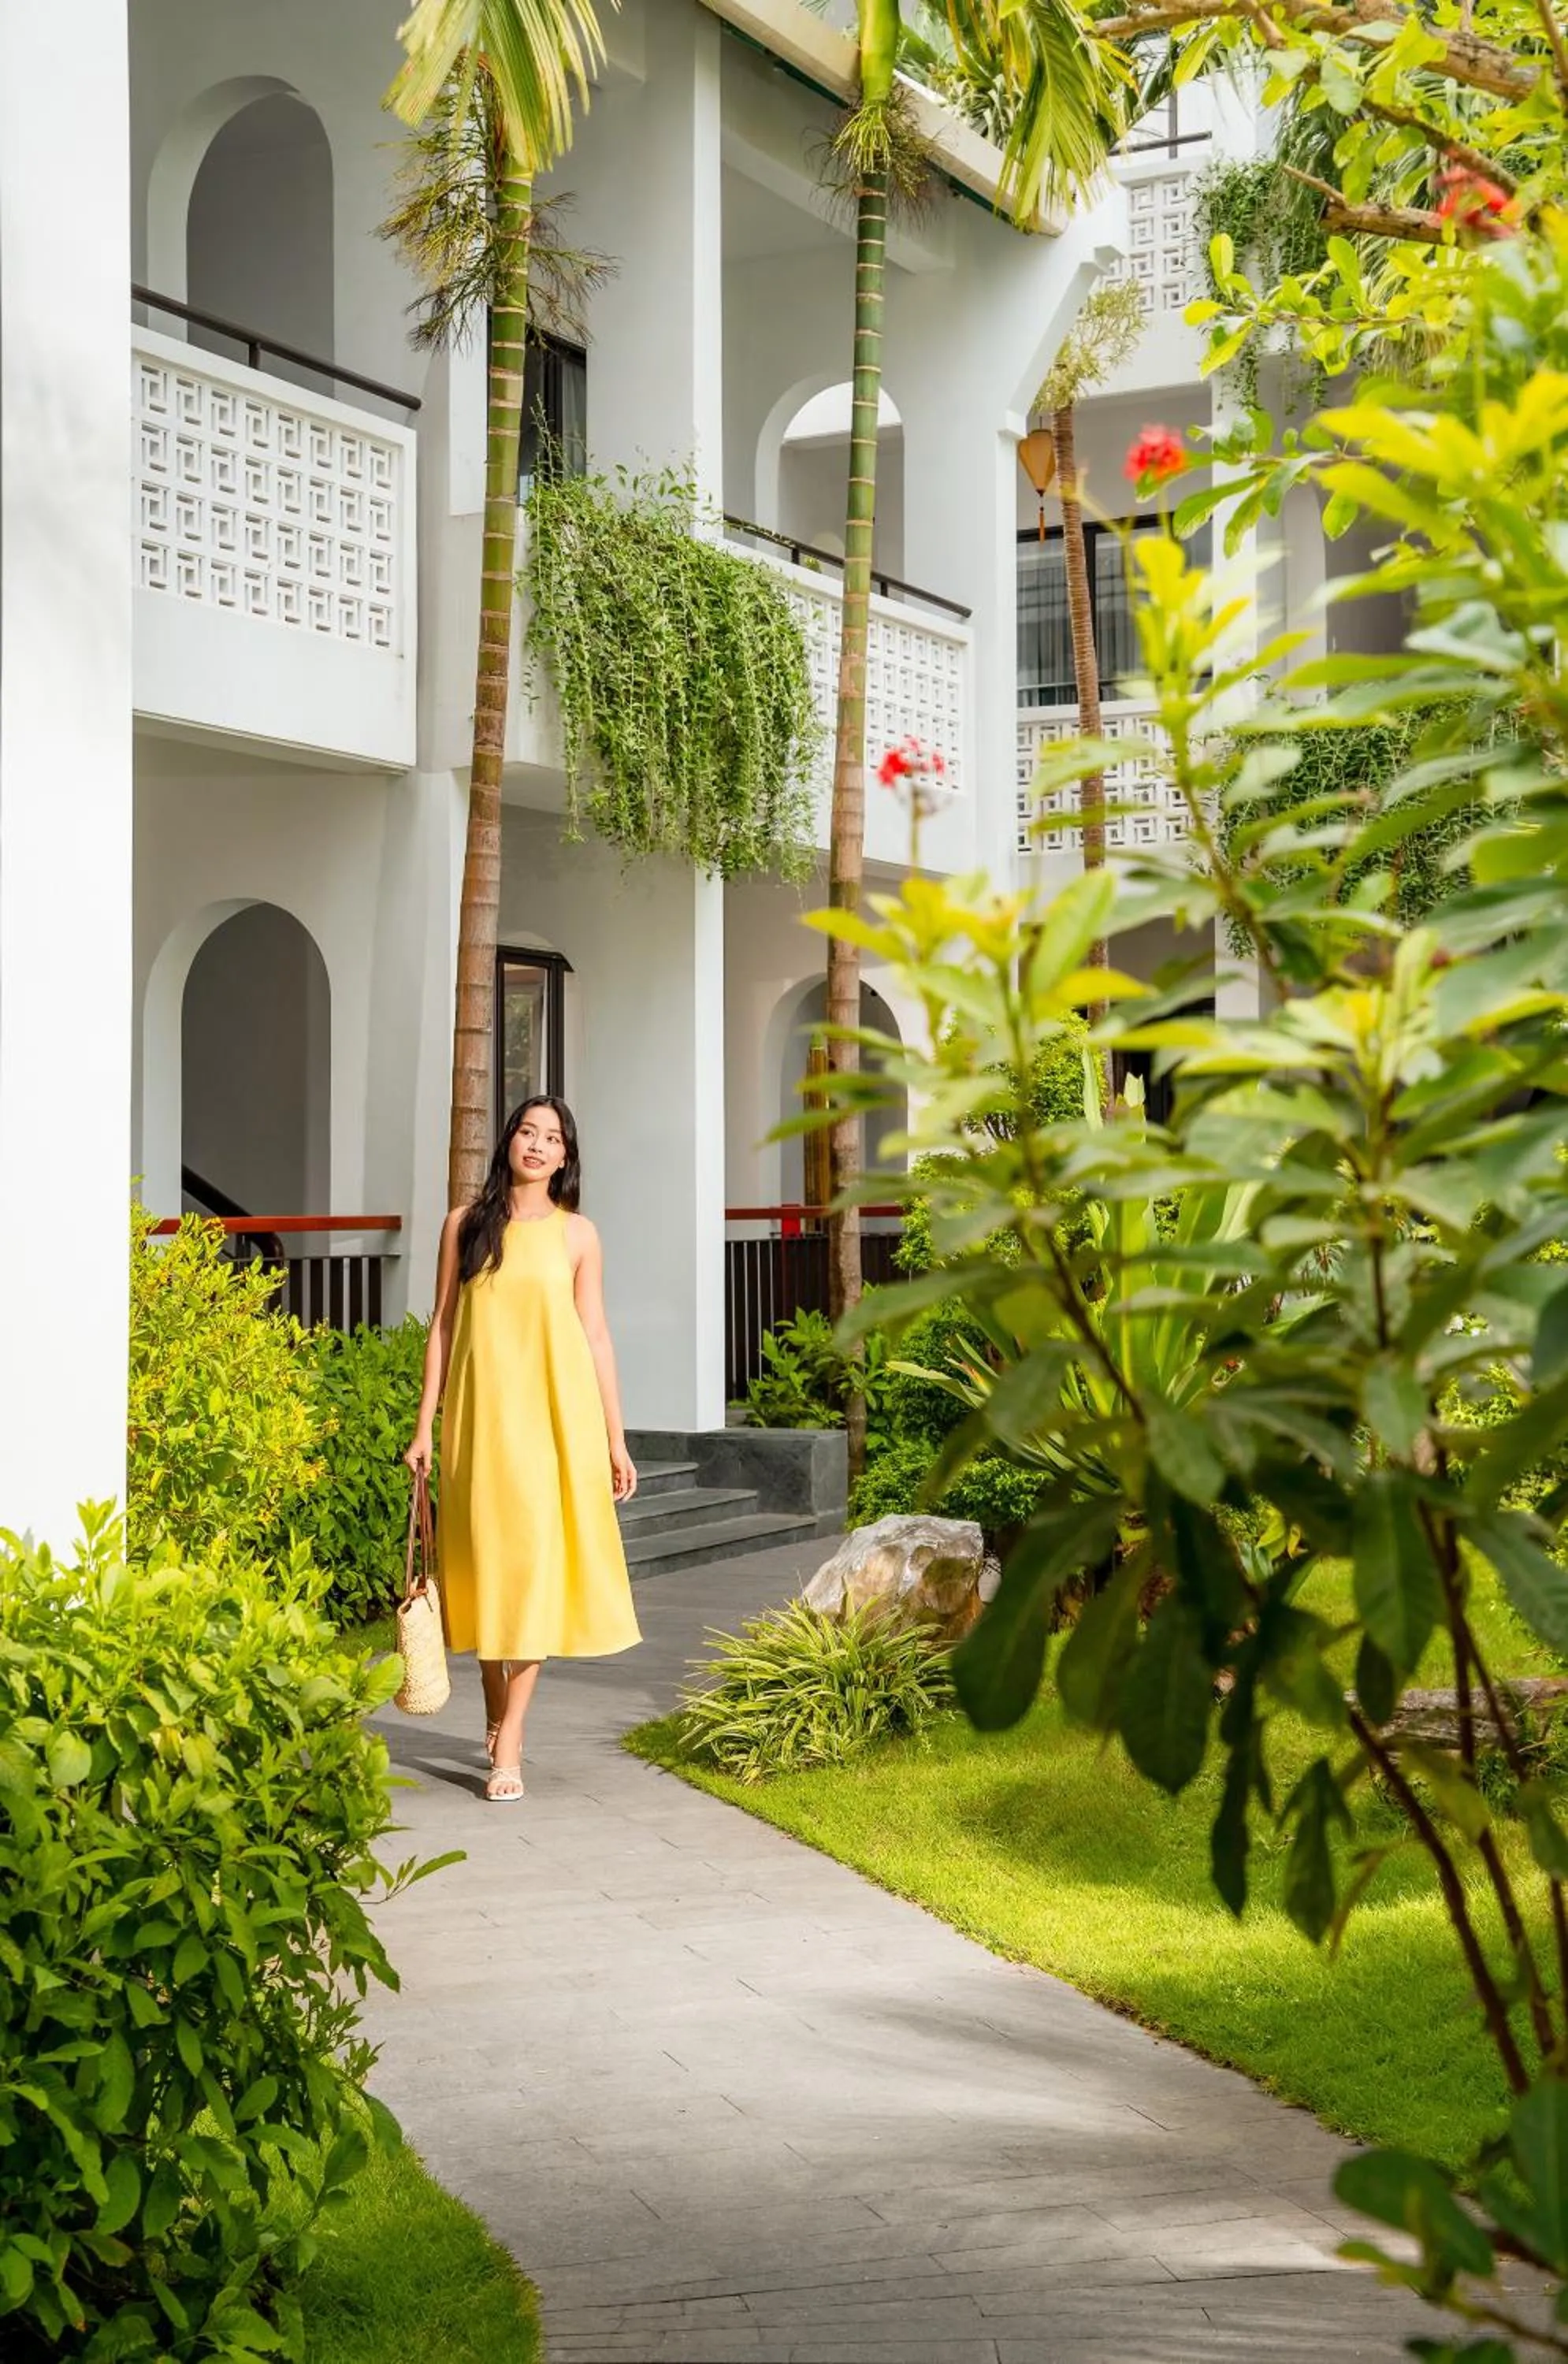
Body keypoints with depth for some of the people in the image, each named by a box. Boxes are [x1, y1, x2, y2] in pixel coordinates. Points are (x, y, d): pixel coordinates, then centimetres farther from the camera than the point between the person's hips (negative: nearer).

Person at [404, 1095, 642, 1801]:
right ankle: (495, 1712, 26)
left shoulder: (576, 1234, 4)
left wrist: (615, 1439, 2)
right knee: (485, 1562, 6)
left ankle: (508, 1743, -5)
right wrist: (425, 1427, 4)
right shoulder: (466, 1225, 6)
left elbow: (595, 1337, 5)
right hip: (481, 1414, 1)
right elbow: (443, 1326, 8)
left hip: (555, 1416, -1)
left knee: (535, 1563, -6)